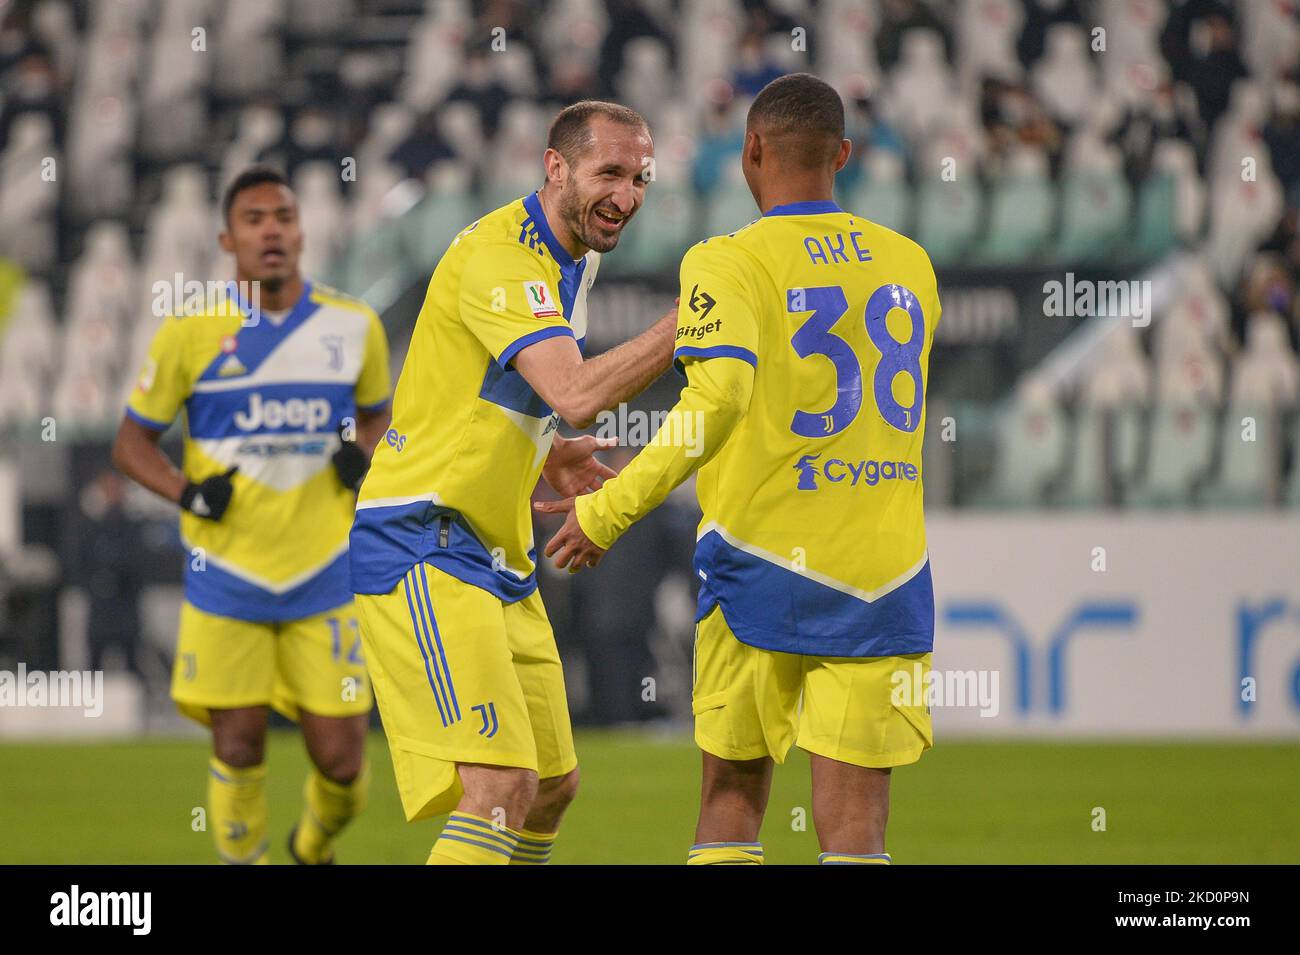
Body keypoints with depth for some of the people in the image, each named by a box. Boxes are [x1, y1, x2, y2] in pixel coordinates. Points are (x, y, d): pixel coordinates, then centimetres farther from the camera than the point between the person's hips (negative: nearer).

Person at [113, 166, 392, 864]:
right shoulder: (190, 333, -5)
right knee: (238, 748, -4)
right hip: (225, 583, -1)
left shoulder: (354, 326, 1)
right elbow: (132, 441, 4)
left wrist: (363, 456, -4)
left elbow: (377, 413, 18)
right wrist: (187, 493, -14)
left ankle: (315, 847, 32)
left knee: (340, 760, 0)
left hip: (323, 579, 2)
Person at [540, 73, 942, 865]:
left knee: (733, 795, 12)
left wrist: (609, 511, -17)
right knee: (854, 820, -2)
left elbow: (718, 399, -22)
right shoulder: (909, 264, 9)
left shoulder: (731, 263, -7)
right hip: (885, 574, 3)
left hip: (764, 565, -3)